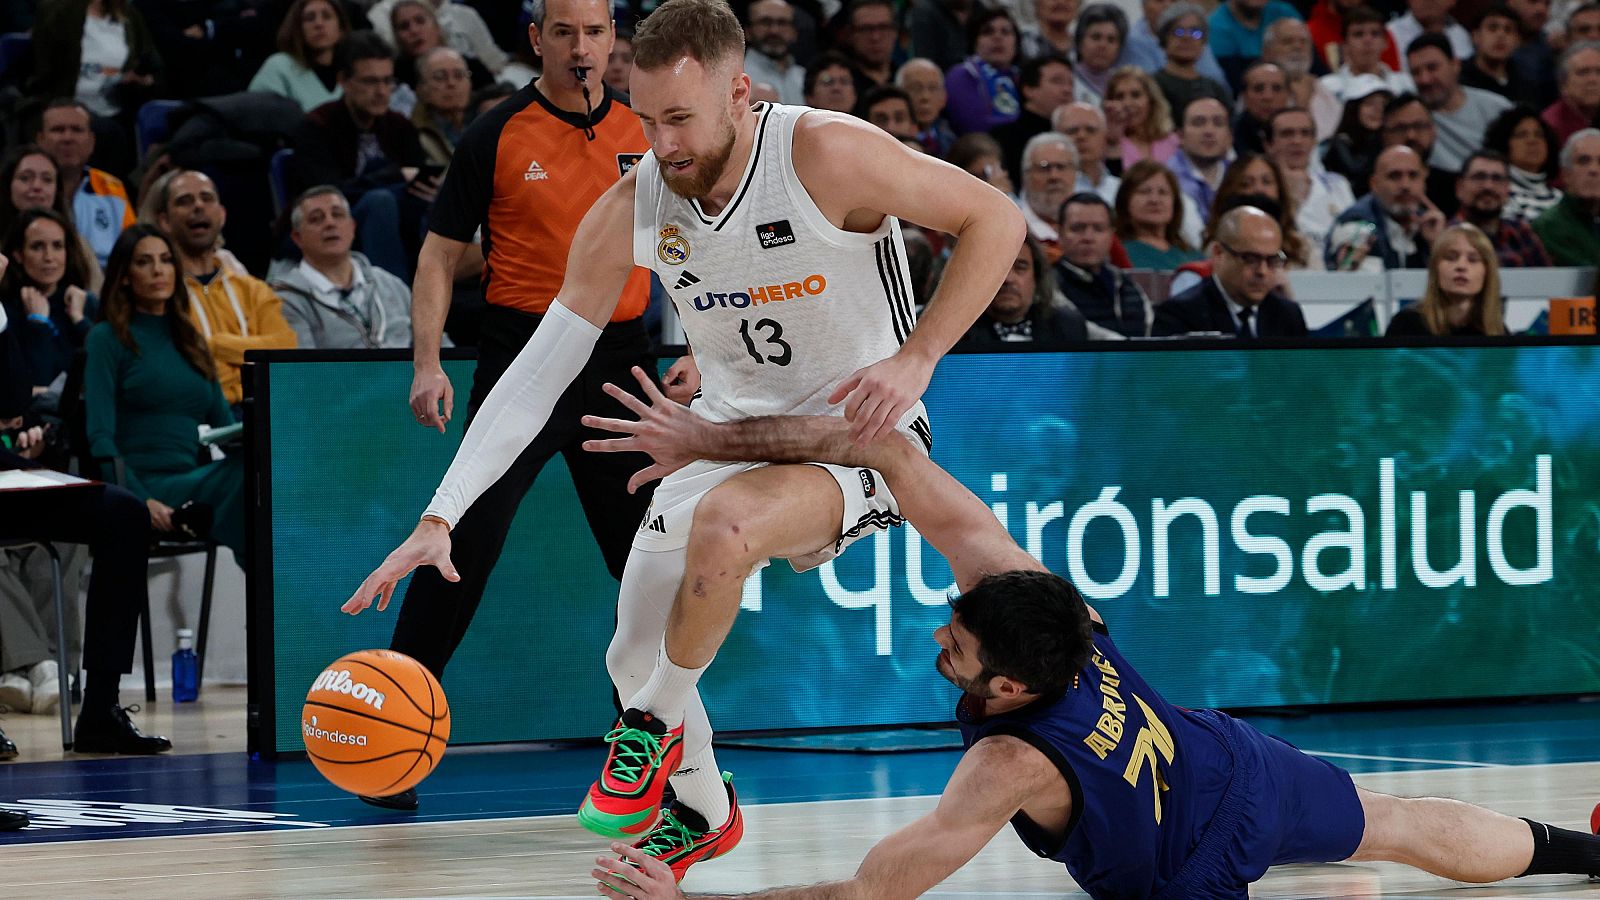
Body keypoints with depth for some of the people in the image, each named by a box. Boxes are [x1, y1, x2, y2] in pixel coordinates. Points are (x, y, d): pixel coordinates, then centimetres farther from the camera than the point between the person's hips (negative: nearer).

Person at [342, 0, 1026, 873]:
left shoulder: (825, 155, -25)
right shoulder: (629, 211, -12)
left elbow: (996, 218, -17)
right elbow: (537, 374, -8)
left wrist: (915, 360, -26)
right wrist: (439, 519, -16)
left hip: (857, 432, -6)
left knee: (723, 521, -36)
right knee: (634, 659, 5)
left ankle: (656, 726, -8)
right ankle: (703, 812, 38)